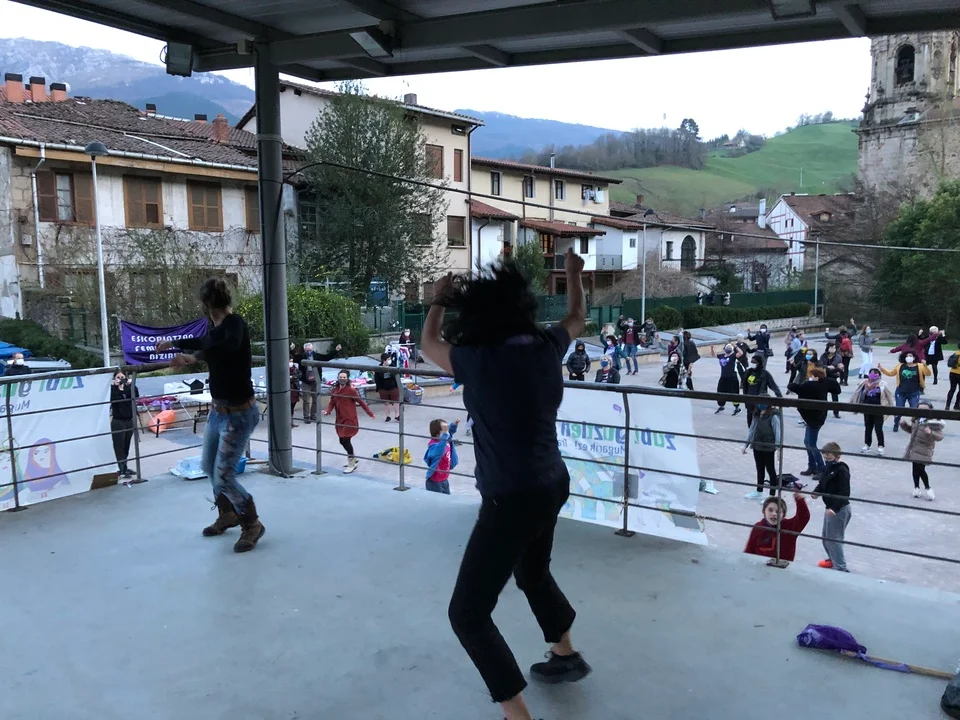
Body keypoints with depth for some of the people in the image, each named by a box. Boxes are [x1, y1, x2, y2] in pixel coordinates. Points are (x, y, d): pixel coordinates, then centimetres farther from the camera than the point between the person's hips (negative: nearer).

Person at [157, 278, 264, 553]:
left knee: (223, 476, -8)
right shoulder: (215, 328, 5)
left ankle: (252, 525, 13)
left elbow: (229, 346, -43)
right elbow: (203, 342, 29)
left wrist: (193, 358, -44)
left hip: (239, 414, -9)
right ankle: (228, 514, 43)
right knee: (209, 466, 21)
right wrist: (173, 343, 41)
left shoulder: (235, 323, -20)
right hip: (218, 410, 9)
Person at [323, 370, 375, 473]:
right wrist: (327, 411, -15)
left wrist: (370, 413, -6)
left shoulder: (351, 390, -12)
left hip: (350, 419, -7)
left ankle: (352, 464, 8)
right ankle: (353, 459, 33)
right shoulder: (334, 390, 6)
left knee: (346, 440, -8)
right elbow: (332, 403, 6)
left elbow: (361, 402, -9)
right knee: (342, 441, 11)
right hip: (340, 420, 7)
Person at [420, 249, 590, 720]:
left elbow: (428, 344, 3)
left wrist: (438, 300, 19)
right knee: (532, 572, 33)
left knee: (468, 613, 3)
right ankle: (565, 656, 52)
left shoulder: (477, 360, -18)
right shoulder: (546, 347, -3)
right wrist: (574, 273, 36)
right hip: (551, 484, 8)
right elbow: (577, 318, 20)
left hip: (513, 499, -8)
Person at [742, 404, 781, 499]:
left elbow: (778, 432, -16)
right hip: (757, 446, 7)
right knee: (759, 470, 19)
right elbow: (751, 429, 11)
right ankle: (759, 492, 33)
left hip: (768, 448, -7)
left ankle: (772, 495, 15)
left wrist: (778, 447, -21)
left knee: (770, 470, 6)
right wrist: (746, 444, 13)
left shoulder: (773, 416, -16)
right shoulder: (756, 414, 4)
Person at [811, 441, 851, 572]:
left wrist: (834, 508, -33)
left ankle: (841, 567, 1)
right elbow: (822, 484, 16)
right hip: (830, 507, 9)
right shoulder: (827, 468, 6)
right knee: (826, 536, 21)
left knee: (834, 539, -6)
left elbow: (844, 493, -25)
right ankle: (833, 559, 40)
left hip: (839, 510, -9)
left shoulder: (842, 470, -19)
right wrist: (816, 492, -5)